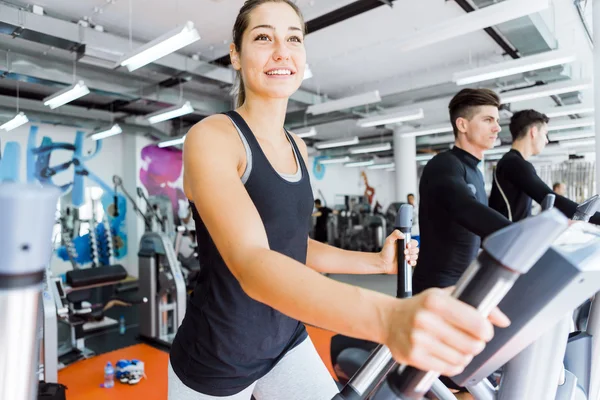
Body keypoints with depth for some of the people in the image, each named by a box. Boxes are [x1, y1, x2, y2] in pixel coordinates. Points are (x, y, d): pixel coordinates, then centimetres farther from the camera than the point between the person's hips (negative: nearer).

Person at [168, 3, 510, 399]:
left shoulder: (297, 147, 2)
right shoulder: (211, 137, -20)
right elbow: (252, 264, -35)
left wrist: (377, 262, -2)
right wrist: (387, 316, -49)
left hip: (287, 342, 5)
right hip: (217, 358, -5)